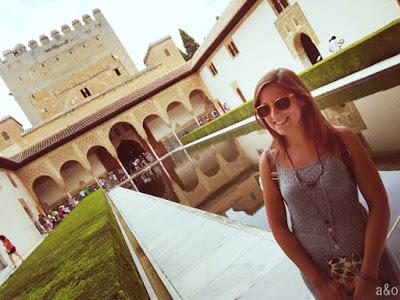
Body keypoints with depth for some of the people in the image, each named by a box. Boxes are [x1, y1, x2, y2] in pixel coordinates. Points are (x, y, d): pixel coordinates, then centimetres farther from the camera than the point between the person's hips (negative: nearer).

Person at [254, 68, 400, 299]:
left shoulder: (342, 139, -13)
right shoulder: (269, 162, -12)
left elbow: (378, 204, -10)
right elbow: (278, 227, -7)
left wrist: (368, 274, -12)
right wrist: (318, 281, -8)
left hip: (370, 257, 0)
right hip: (318, 268, 0)